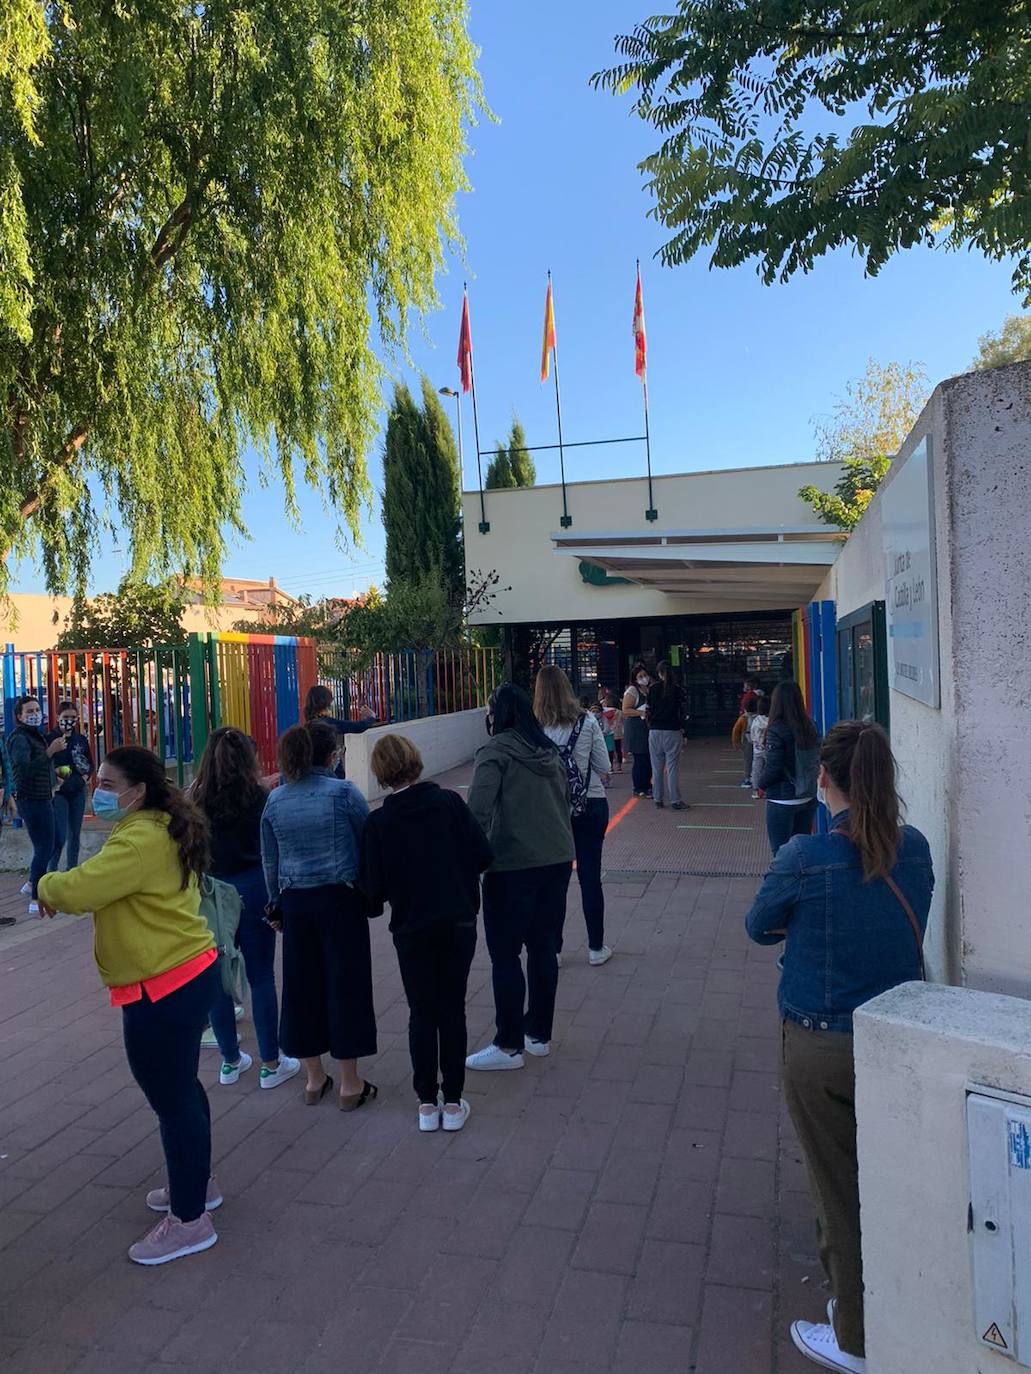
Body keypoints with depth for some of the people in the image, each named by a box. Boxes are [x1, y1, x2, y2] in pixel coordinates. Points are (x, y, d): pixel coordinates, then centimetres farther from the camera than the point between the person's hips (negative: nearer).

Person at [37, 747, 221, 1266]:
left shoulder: (141, 840, -22)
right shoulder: (163, 830, 10)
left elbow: (78, 888, -28)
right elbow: (112, 888, 16)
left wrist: (47, 886, -8)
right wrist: (64, 890, 1)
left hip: (162, 991, -11)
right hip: (187, 974, 11)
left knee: (171, 1099, 3)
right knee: (181, 1086, 25)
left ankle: (189, 1220, 19)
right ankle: (197, 1183, 43)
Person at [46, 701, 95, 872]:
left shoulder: (82, 739, 7)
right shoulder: (50, 739, -6)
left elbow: (90, 764, 15)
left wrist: (86, 776, -3)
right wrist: (54, 776, -21)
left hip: (78, 791, 5)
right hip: (59, 792, -4)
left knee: (75, 834, 11)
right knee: (60, 836, -9)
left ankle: (72, 869, 21)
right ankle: (52, 870, 6)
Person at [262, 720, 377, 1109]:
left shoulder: (275, 799, 3)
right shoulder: (343, 792, -10)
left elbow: (270, 860, 10)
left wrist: (277, 906, 21)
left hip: (295, 902, 4)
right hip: (340, 899, -4)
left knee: (303, 985, 14)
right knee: (345, 985, 5)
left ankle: (314, 1079, 26)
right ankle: (350, 1085, 13)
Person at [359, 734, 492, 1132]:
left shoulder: (378, 823, -11)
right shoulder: (450, 802, -9)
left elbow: (374, 886, -10)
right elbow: (482, 855, -7)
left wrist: (376, 902, 13)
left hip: (412, 929, -1)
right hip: (459, 922, 1)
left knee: (422, 1013, 13)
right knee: (453, 1010, 11)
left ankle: (427, 1102, 20)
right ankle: (453, 1102, 18)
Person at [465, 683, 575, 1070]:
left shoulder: (496, 750, -9)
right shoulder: (549, 751, 11)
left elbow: (478, 810, -19)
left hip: (513, 864, -7)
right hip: (558, 860, 7)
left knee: (505, 954, 4)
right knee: (543, 947, 15)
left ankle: (509, 1046, 10)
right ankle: (539, 1035, 26)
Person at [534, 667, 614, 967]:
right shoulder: (588, 722, -10)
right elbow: (604, 768, -6)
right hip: (591, 806, 0)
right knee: (590, 877, 11)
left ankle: (552, 949, 19)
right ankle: (596, 948, 22)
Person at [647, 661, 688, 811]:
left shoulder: (653, 688, 1)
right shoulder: (677, 689, -1)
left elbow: (649, 710, 3)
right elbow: (681, 712, 0)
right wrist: (682, 733, 8)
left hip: (655, 732, 1)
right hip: (673, 731, -1)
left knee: (657, 768, 8)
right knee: (672, 767, 0)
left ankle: (658, 799, 12)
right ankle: (675, 801, -1)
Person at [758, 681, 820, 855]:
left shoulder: (776, 730, -17)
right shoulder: (810, 728, 1)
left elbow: (772, 767, -16)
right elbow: (816, 762, 5)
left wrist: (761, 782, 2)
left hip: (782, 800, -6)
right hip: (808, 798, 6)